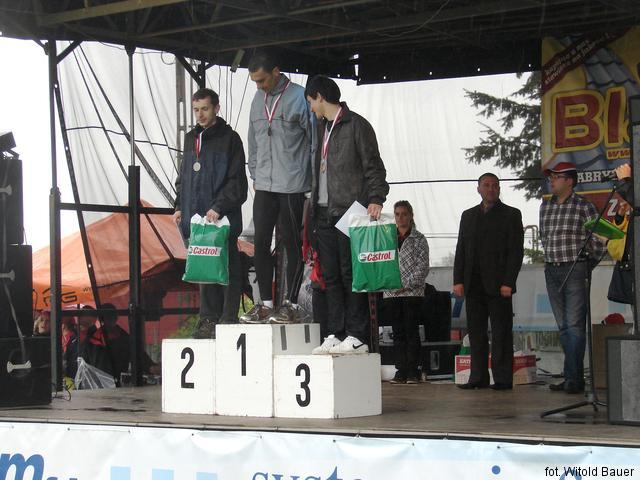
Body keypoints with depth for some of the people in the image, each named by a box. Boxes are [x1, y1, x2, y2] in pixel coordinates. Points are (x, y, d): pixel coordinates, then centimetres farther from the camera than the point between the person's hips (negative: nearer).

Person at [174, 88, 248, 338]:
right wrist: (180, 206, 12)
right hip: (196, 218, 7)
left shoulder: (229, 139, -3)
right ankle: (208, 319, 16)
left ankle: (228, 320, -1)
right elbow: (183, 177, 24)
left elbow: (237, 181, -9)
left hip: (223, 219, -7)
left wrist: (219, 207, -17)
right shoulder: (191, 139, 17)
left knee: (227, 268, -3)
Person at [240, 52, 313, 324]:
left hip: (292, 185, -6)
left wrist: (311, 180, -7)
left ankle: (290, 305, 5)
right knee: (261, 243, 3)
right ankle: (265, 304, 10)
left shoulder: (299, 97, -7)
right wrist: (254, 175, 16)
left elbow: (315, 139, -6)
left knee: (292, 244, 1)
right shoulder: (258, 100, 13)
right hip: (264, 186, 6)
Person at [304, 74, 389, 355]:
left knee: (350, 274, -7)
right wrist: (312, 206, 15)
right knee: (330, 276, 6)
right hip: (323, 213, 7)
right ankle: (334, 335, 8)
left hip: (349, 211, -7)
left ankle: (357, 337, -5)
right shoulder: (322, 128, 20)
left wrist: (376, 198, -19)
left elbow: (373, 166, -7)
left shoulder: (356, 125, -3)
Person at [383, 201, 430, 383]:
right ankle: (401, 370, 5)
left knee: (412, 331, -5)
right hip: (391, 292, 3)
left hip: (413, 292, -3)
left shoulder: (419, 239, 3)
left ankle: (412, 371, -3)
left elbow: (423, 267, -4)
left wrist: (406, 284, -13)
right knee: (398, 332, 3)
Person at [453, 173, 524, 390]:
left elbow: (516, 250, -3)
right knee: (476, 332, 4)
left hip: (498, 284, -4)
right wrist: (458, 280, 3)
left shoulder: (511, 215, 3)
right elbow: (461, 249, 14)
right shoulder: (468, 216, 16)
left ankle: (503, 379, 0)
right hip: (473, 284, 4)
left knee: (501, 332, -3)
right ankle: (478, 377, 8)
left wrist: (508, 283, -11)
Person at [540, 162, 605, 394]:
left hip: (576, 270, -6)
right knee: (563, 327, 8)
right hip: (552, 271, 6)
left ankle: (573, 378, -11)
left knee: (575, 326, -10)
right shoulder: (545, 206, 11)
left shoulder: (583, 206, -6)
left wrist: (588, 265, 2)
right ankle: (573, 378, 13)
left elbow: (598, 240, -4)